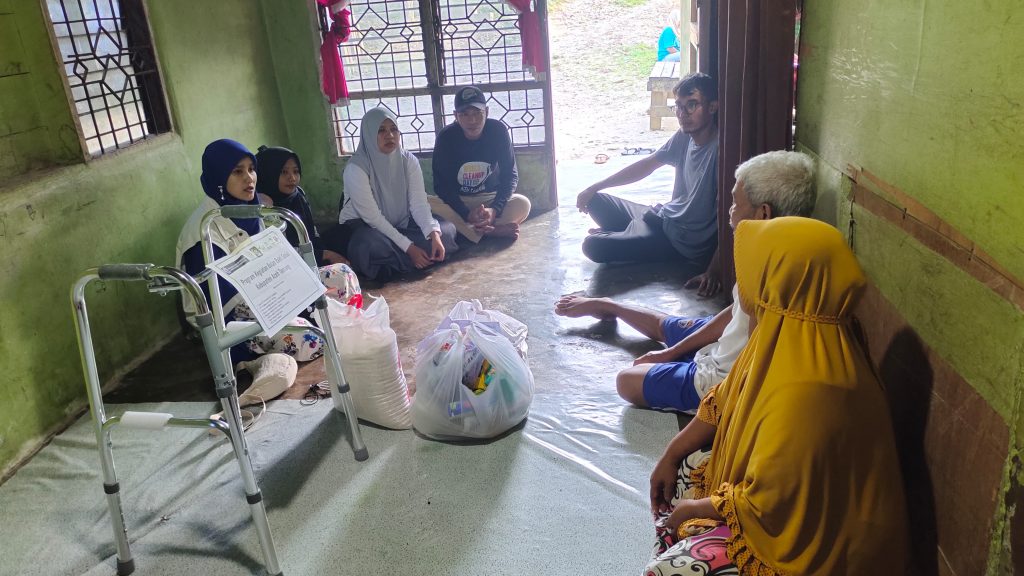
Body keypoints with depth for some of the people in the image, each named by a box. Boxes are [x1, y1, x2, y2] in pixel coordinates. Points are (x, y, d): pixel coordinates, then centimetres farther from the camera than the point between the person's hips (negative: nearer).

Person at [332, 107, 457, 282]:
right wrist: (408, 247, -29)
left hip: (400, 226, 6)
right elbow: (372, 217, -24)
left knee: (447, 229, -14)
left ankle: (396, 263, -16)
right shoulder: (356, 168, -20)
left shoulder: (409, 161, -6)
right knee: (371, 245, -40)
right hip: (361, 228, -5)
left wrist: (434, 234, -33)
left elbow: (419, 204, -14)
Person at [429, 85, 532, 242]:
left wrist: (494, 210, -28)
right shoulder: (446, 137, -14)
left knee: (522, 204, -28)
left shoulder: (498, 131, -12)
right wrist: (467, 214, -29)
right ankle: (494, 230, -34)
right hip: (456, 201, 0)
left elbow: (510, 175, -10)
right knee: (427, 204, -32)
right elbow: (441, 184, -14)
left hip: (491, 199, 0)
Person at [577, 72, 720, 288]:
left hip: (685, 244, -8)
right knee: (595, 201, 9)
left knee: (593, 246, -15)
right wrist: (594, 188, 10)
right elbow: (647, 164, 10)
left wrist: (713, 270, -33)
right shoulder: (684, 136, -1)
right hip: (663, 216, 8)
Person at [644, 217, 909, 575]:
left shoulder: (806, 392, -36)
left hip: (807, 536, -9)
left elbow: (765, 502, -26)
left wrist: (693, 510, -11)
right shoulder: (786, 336, -7)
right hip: (787, 497, 9)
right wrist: (671, 456, 7)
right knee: (670, 488, 12)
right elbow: (725, 402, 9)